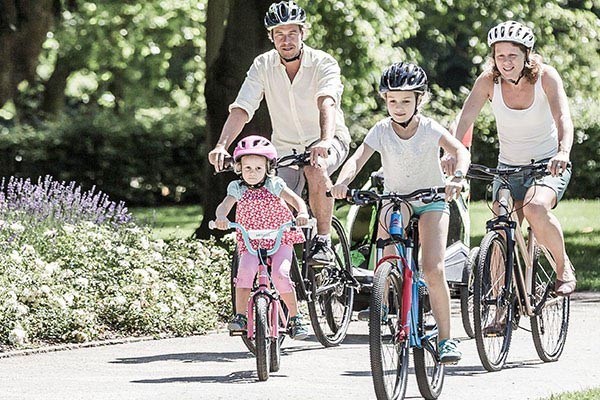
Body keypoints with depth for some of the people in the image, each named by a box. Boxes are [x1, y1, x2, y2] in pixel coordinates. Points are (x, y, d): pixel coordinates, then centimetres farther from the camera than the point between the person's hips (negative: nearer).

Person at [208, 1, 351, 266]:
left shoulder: (323, 64, -18)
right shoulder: (263, 66, -9)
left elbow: (327, 103, -37)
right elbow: (241, 109, -19)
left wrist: (325, 142, -56)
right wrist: (221, 146, -37)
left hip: (328, 140, -3)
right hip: (285, 146, 3)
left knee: (316, 168, -37)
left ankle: (323, 241, -23)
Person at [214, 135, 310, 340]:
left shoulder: (274, 185, -4)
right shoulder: (237, 188, -2)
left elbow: (296, 200, -13)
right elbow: (225, 205, -17)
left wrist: (302, 214, -36)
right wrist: (221, 217, -41)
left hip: (280, 240, -1)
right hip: (251, 243, 1)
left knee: (280, 274, -23)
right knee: (245, 270, -27)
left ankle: (295, 318, -7)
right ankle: (240, 316, -15)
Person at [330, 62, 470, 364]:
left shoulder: (429, 128, -13)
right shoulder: (382, 130, -8)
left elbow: (460, 150, -27)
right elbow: (357, 158, -20)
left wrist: (457, 177, -48)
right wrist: (342, 182, -41)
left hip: (431, 201, -2)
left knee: (433, 269, -15)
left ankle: (446, 338, -8)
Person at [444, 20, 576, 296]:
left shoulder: (545, 76, -16)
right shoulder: (488, 80, -10)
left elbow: (563, 118, -28)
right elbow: (464, 118, -19)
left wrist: (563, 152, -48)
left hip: (548, 164, -3)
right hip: (508, 167, 3)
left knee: (535, 209, -32)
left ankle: (564, 267, -9)